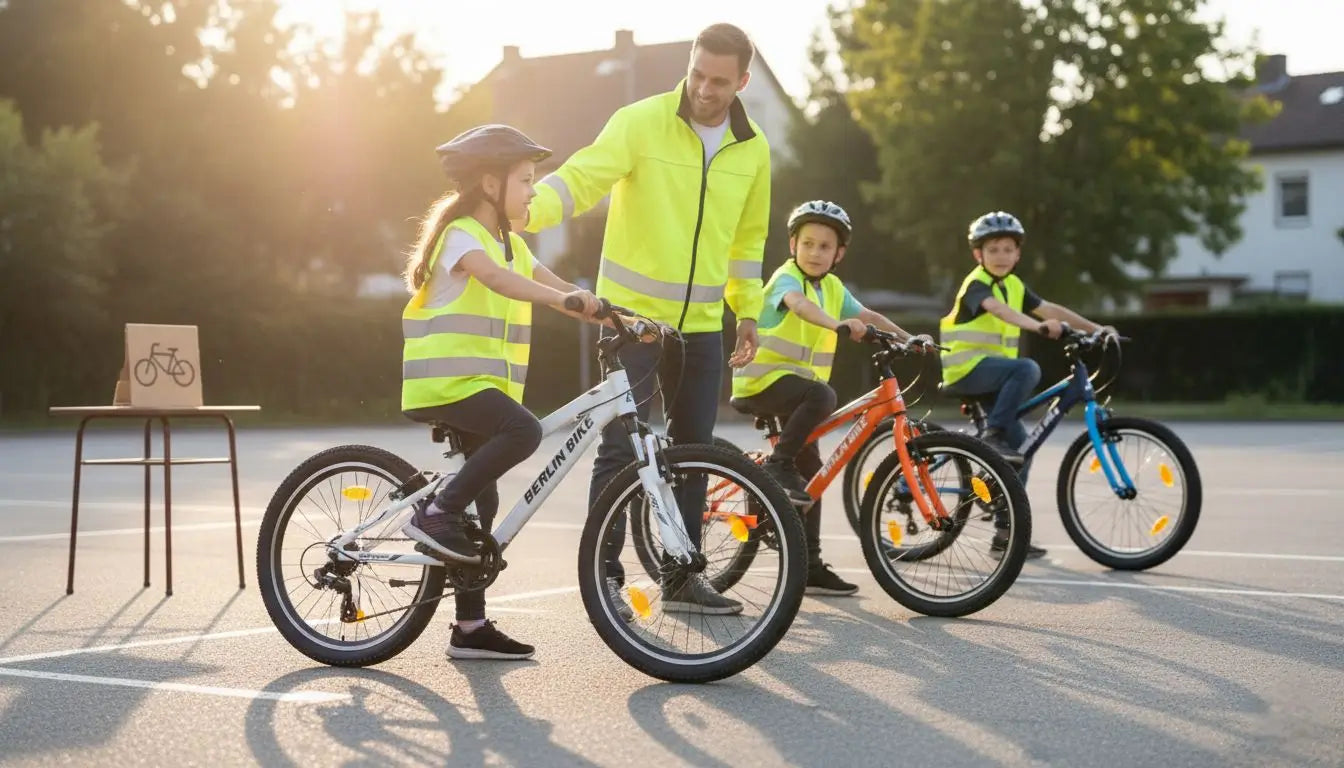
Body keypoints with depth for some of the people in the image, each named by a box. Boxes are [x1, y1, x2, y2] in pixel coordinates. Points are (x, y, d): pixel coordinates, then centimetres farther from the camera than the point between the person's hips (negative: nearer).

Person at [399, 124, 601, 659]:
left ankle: (471, 627, 11)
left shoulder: (510, 244, 18)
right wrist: (562, 298, -44)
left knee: (483, 500, 7)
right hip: (448, 381, -9)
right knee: (524, 431, -31)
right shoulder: (462, 234, -10)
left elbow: (557, 287, 9)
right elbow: (497, 279, -30)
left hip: (483, 384, 9)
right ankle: (436, 513, -19)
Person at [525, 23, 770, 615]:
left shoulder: (752, 148, 5)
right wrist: (527, 210, -41)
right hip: (632, 314, -5)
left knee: (693, 448, 11)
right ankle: (604, 574, 3)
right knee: (621, 446, -7)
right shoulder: (641, 122, -11)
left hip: (701, 323, 5)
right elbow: (582, 176, -23)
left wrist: (748, 311, 14)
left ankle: (682, 577, 22)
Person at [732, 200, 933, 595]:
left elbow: (867, 315, 11)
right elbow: (799, 304, -35)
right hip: (762, 380, -8)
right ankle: (778, 463, -20)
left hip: (795, 384, 8)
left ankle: (809, 567, 12)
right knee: (822, 396, -36)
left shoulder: (833, 287, 10)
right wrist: (837, 325, -53)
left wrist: (908, 337, -3)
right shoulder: (787, 278, -14)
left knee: (811, 472, 7)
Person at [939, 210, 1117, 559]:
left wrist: (1095, 328, -3)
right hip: (967, 369, -8)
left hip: (991, 375, 8)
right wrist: (1039, 326, -47)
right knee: (1027, 368, -32)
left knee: (1021, 445, 3)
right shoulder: (977, 284, -11)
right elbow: (999, 310, -32)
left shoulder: (1014, 285, 12)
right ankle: (993, 436, -25)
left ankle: (1008, 533, 7)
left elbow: (1051, 309, 8)